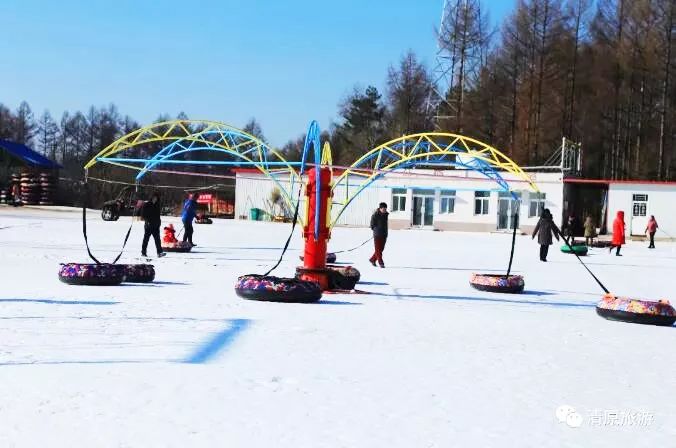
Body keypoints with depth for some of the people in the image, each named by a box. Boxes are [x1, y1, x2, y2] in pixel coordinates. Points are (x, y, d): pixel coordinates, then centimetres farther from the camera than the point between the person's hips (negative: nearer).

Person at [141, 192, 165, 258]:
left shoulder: (157, 205, 10)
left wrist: (158, 221, 9)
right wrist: (147, 220, -15)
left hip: (155, 225, 4)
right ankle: (143, 252, 13)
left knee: (157, 238, -4)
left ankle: (159, 252, -8)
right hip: (148, 224, -4)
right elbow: (143, 214, -5)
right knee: (146, 238, 4)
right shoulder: (146, 204, -4)